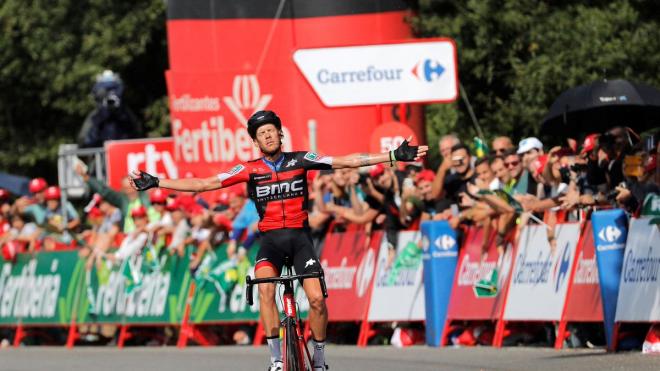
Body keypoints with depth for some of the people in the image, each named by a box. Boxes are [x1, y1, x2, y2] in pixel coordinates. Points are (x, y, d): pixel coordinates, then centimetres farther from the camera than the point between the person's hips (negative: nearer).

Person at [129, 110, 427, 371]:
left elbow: (346, 162, -3)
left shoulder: (300, 161, 1)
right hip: (270, 241, 0)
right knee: (265, 289, -29)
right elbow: (203, 184, 1)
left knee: (317, 299, -17)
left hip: (300, 237, 0)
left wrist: (394, 156, -9)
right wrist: (155, 183, -4)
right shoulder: (250, 170, 1)